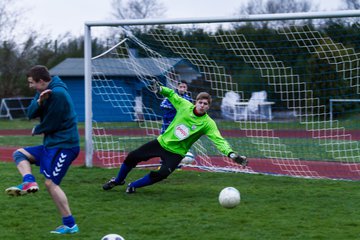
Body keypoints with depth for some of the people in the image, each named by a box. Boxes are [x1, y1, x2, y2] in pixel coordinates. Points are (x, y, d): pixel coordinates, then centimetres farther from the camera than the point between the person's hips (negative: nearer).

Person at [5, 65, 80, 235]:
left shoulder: (58, 93, -20)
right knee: (19, 154, 11)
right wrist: (39, 101, -18)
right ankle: (29, 182, -13)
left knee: (51, 183, -12)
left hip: (63, 145, -10)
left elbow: (50, 124, -18)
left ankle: (70, 225, -9)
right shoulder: (43, 92, 9)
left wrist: (36, 131, 2)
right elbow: (31, 114, 1)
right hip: (51, 144, 10)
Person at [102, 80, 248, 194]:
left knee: (161, 174, -26)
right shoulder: (185, 105, -10)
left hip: (176, 152, -3)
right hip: (162, 142, 3)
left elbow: (219, 141, -26)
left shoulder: (208, 124, -17)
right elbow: (172, 95, 8)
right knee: (132, 157, 4)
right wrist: (160, 89, -8)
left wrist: (231, 154, -40)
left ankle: (133, 186, 0)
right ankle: (118, 180, 34)